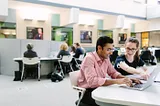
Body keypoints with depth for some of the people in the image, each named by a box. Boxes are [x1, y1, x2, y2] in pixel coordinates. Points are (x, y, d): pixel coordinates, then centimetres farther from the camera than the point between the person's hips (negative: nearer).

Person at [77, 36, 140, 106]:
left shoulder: (106, 58, 2)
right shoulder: (89, 58, -21)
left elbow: (113, 73, 12)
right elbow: (92, 81, -32)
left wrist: (126, 79, -7)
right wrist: (117, 81, -35)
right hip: (87, 92, -7)